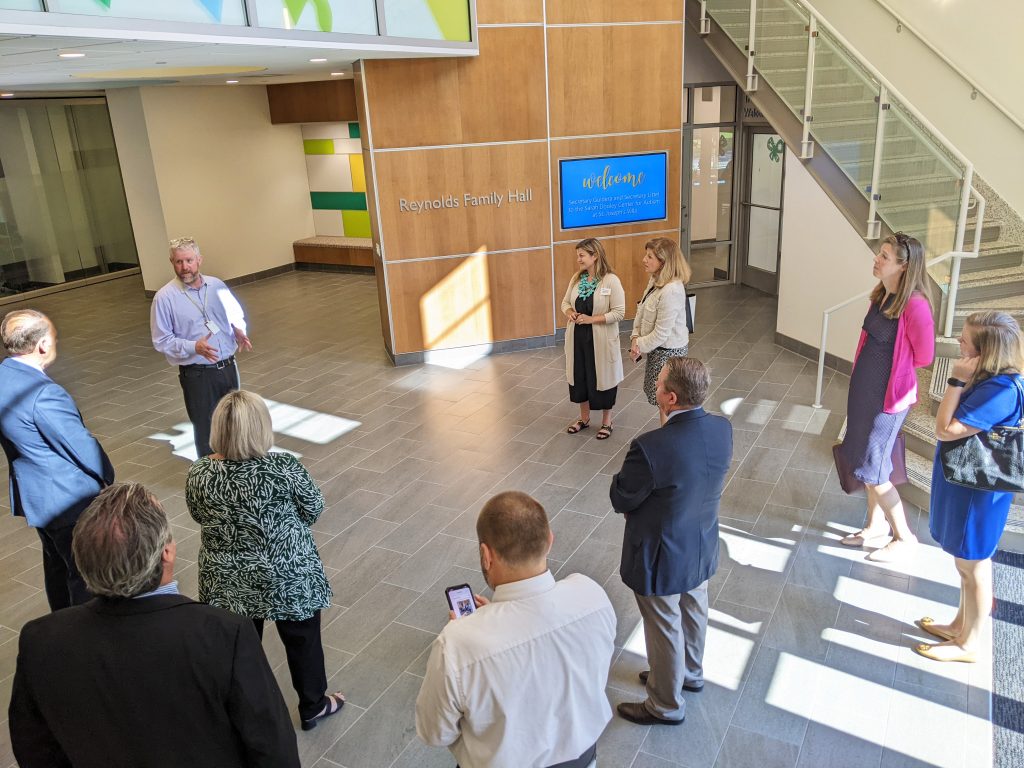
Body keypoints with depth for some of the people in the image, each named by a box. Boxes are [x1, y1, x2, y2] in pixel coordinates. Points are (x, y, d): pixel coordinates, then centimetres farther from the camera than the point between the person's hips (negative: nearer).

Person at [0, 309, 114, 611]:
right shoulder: (44, 393, -30)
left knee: (56, 563, 25)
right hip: (68, 498, -9)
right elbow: (80, 444, -22)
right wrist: (107, 476, -4)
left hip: (34, 494, 9)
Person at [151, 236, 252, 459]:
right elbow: (161, 341, -10)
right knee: (206, 431, 5)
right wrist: (194, 347, -25)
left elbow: (236, 315, 16)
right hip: (197, 374, -5)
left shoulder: (216, 286, 3)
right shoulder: (165, 297, -11)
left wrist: (238, 331, -7)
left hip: (228, 367, 5)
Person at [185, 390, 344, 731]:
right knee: (302, 639, 20)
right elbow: (314, 508, -10)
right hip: (288, 575, -3)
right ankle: (313, 707, 39)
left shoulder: (198, 474, -16)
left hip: (227, 579, 3)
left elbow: (199, 515, 2)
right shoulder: (284, 468, -26)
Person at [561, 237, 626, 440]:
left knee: (601, 378, 7)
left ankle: (606, 422, 26)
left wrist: (591, 319, -23)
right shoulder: (576, 278, 3)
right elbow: (565, 302, 13)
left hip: (601, 339, -6)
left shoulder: (611, 281, -15)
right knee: (579, 377, 15)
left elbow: (619, 312, -16)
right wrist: (569, 312, -11)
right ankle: (584, 418, 35)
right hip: (578, 337, 6)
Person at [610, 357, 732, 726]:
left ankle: (666, 705, 40)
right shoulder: (722, 429, -15)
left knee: (664, 629, 16)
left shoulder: (652, 447, -37)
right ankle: (691, 673, 56)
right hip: (702, 549, 7)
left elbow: (620, 500, -21)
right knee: (693, 612, 29)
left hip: (662, 559, -7)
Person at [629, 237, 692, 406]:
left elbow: (661, 332, -25)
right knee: (654, 392, 21)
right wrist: (636, 337, -7)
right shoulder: (655, 281, 1)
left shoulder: (671, 291, -28)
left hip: (668, 351, -9)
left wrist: (640, 347, -13)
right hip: (658, 348, 9)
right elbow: (642, 312, 7)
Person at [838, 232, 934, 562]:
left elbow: (923, 356, -12)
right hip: (863, 386, 8)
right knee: (864, 460, 19)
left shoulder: (914, 305, -23)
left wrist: (895, 366, 3)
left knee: (872, 471, 2)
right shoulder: (882, 294, 1)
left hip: (888, 394, -8)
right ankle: (876, 526, 36)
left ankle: (904, 537, 21)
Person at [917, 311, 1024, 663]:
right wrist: (964, 381, -1)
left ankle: (970, 644, 27)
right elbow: (951, 422, 9)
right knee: (966, 562, 23)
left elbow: (946, 430, -26)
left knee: (973, 565, 8)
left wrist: (957, 381, -24)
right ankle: (961, 625, 42)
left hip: (976, 491, -10)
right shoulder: (992, 378, 0)